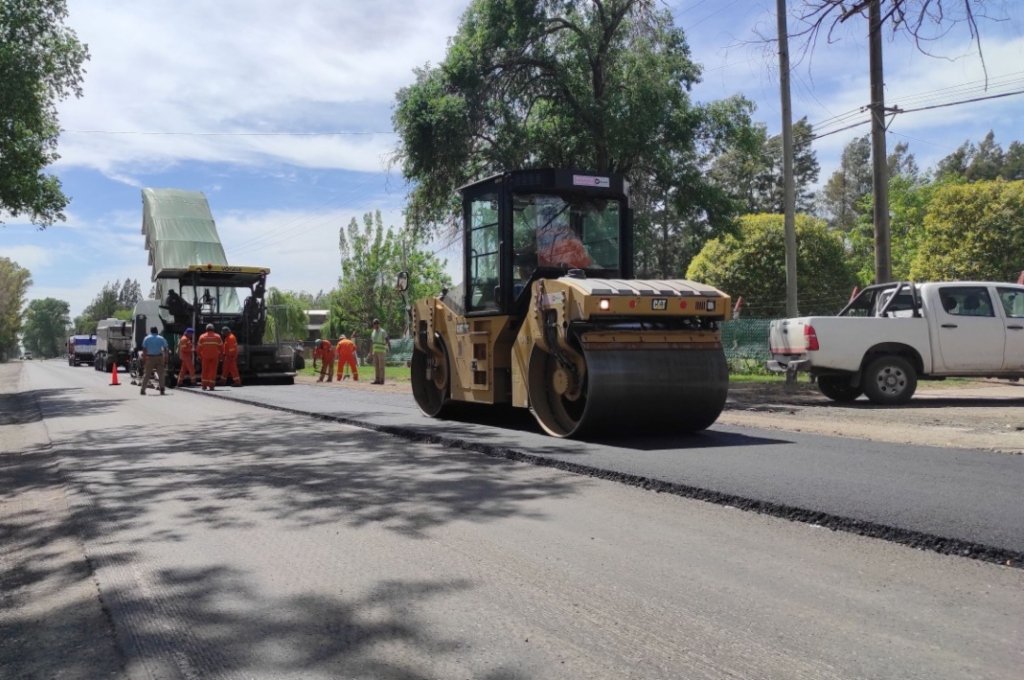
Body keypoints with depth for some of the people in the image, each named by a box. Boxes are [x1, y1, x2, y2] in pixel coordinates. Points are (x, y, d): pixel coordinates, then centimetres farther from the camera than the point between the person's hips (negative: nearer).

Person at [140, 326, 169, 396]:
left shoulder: (147, 338, 5)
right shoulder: (161, 338, 5)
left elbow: (144, 350, -1)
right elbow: (165, 350, -1)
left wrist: (144, 360, 1)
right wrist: (165, 361, 1)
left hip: (149, 358, 0)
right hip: (159, 357, 0)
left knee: (146, 374, 5)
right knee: (161, 374, 6)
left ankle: (142, 390, 1)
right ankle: (162, 389, -3)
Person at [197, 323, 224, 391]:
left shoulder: (202, 337, 1)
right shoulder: (217, 337, 3)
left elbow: (199, 348, 1)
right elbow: (221, 347, 3)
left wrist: (200, 356, 11)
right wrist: (220, 356, 13)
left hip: (205, 356, 0)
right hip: (215, 356, 0)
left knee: (205, 371, 9)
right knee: (213, 371, 0)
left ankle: (204, 386, 6)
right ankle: (211, 386, -5)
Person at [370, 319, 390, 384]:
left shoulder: (383, 332, -6)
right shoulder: (373, 332, 15)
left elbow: (387, 341, -13)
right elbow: (371, 342, 20)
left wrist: (390, 349, -26)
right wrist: (370, 352, 18)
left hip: (381, 351, -7)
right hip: (375, 351, 7)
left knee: (381, 366, -7)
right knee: (376, 366, 4)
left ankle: (381, 380, -5)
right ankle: (377, 380, 6)